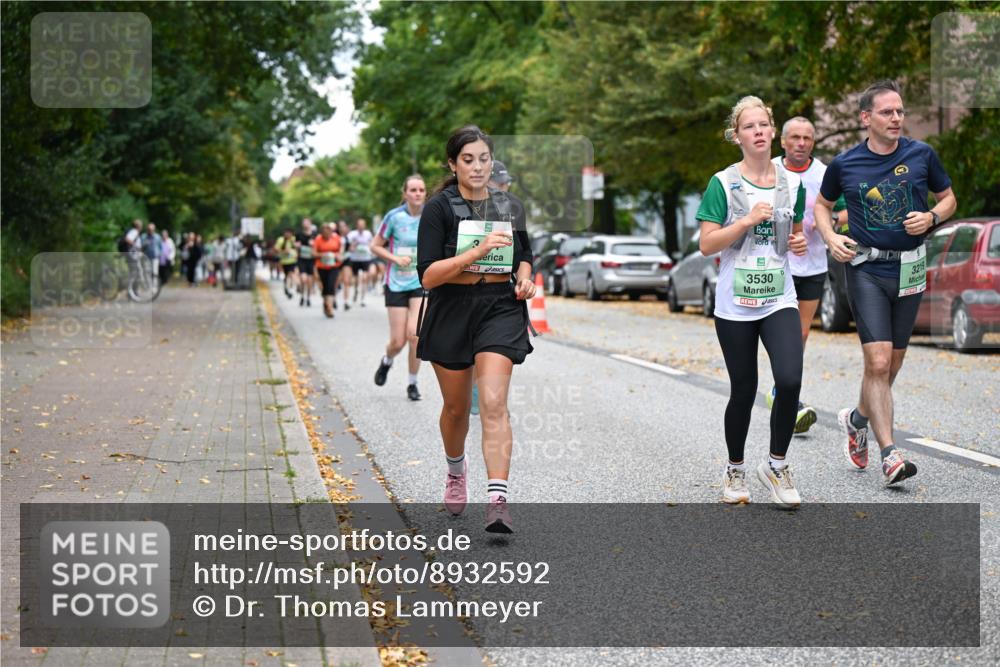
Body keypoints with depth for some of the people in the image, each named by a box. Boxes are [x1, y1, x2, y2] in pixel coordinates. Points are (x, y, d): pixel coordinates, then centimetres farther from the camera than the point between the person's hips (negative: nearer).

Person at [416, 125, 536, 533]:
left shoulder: (511, 206, 7)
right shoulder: (439, 208, -6)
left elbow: (524, 256, 23)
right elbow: (427, 275, -15)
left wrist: (525, 280, 1)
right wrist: (478, 250, -25)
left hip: (500, 308, 1)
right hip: (451, 312, -1)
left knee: (493, 402, -17)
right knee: (456, 406, 15)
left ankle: (498, 499, -25)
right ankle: (456, 470, 46)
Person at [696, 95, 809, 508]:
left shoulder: (791, 182, 7)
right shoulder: (723, 183, -5)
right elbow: (706, 245, -9)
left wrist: (799, 242, -1)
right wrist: (747, 220, -19)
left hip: (779, 300, 2)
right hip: (735, 305, -2)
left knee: (789, 381, -17)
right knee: (743, 392, 6)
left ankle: (776, 466, 3)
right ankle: (735, 471, 28)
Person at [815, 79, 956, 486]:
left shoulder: (922, 155, 0)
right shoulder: (844, 164, -2)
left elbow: (948, 199, 13)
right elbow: (823, 204, 15)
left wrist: (931, 217, -8)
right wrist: (831, 237, -3)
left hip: (910, 268, 3)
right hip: (866, 267, -2)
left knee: (893, 364, 11)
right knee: (878, 362, -14)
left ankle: (857, 420, 38)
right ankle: (889, 456, -12)